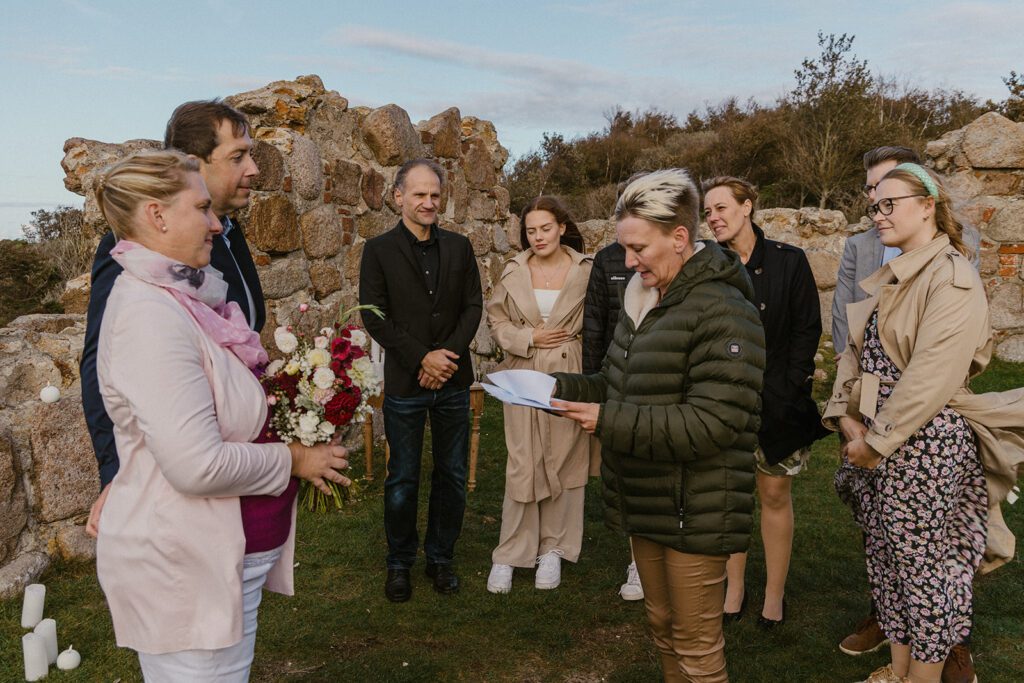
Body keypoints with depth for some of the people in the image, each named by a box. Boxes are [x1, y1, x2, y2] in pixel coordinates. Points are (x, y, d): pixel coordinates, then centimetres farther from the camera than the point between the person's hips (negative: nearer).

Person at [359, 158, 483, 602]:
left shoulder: (459, 247, 7)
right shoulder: (379, 250, -2)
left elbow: (473, 306, 4)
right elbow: (374, 316, -7)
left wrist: (448, 355, -10)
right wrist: (422, 358, -14)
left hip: (453, 381, 3)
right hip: (404, 383, -3)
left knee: (452, 476, 11)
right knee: (402, 479, 8)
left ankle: (440, 557, 28)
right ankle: (399, 562, 25)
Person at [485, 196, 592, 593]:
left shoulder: (586, 270, -1)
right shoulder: (514, 272, 4)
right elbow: (497, 321, 8)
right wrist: (529, 337, -8)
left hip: (569, 377, -1)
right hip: (524, 377, 1)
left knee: (564, 462, 7)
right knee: (522, 466, 1)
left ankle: (553, 549, 23)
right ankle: (510, 553, 13)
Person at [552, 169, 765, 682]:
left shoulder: (722, 312, -20)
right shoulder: (642, 301, 9)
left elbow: (710, 424, -26)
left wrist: (608, 421, -26)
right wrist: (562, 387, -2)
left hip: (693, 511, -8)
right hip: (645, 501, 8)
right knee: (662, 627, 23)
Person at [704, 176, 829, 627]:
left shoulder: (788, 261, -3)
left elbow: (807, 329, -3)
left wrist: (787, 390, -10)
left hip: (776, 399, -2)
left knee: (775, 495, 7)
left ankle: (775, 594, 20)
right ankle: (734, 587, 22)